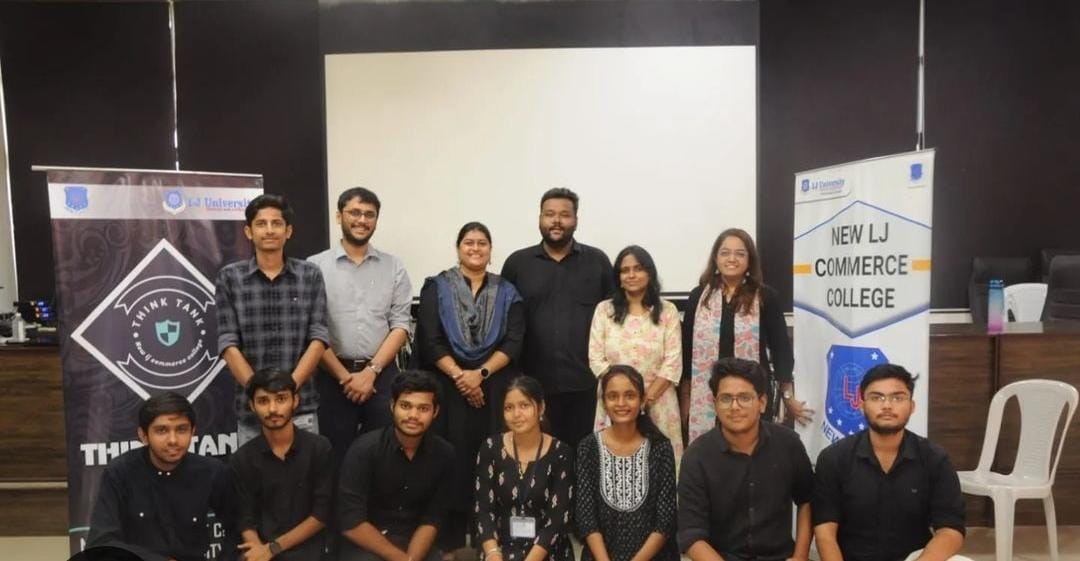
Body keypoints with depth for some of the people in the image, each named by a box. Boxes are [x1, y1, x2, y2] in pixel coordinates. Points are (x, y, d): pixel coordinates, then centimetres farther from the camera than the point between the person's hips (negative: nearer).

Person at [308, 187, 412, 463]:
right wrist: (344, 376, -9)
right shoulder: (315, 266, -1)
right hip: (333, 376, -1)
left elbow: (401, 325, 2)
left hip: (382, 374, 2)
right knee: (337, 456, 7)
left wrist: (371, 371, -9)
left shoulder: (394, 267, 6)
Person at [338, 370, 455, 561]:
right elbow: (352, 523, -16)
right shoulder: (364, 449, -14)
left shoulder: (444, 454, -6)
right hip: (366, 544, -3)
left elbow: (432, 520, -2)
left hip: (415, 543, 3)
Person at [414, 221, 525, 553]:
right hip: (449, 387, -1)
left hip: (495, 388, 2)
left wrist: (481, 373, -13)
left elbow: (514, 342, -1)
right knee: (453, 461, 0)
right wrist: (458, 375, -14)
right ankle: (451, 541, 10)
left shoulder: (507, 293, 9)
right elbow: (430, 341, -4)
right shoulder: (437, 288, 5)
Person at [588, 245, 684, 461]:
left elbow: (672, 362, -3)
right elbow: (596, 359, -1)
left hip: (658, 402, 0)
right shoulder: (604, 310, 6)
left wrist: (646, 397, -12)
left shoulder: (667, 311, 4)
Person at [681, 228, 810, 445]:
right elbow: (687, 349, 8)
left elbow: (781, 347, 3)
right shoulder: (698, 297, 5)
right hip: (706, 398, 1)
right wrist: (685, 397, 7)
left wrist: (788, 395, 1)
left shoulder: (765, 297, 0)